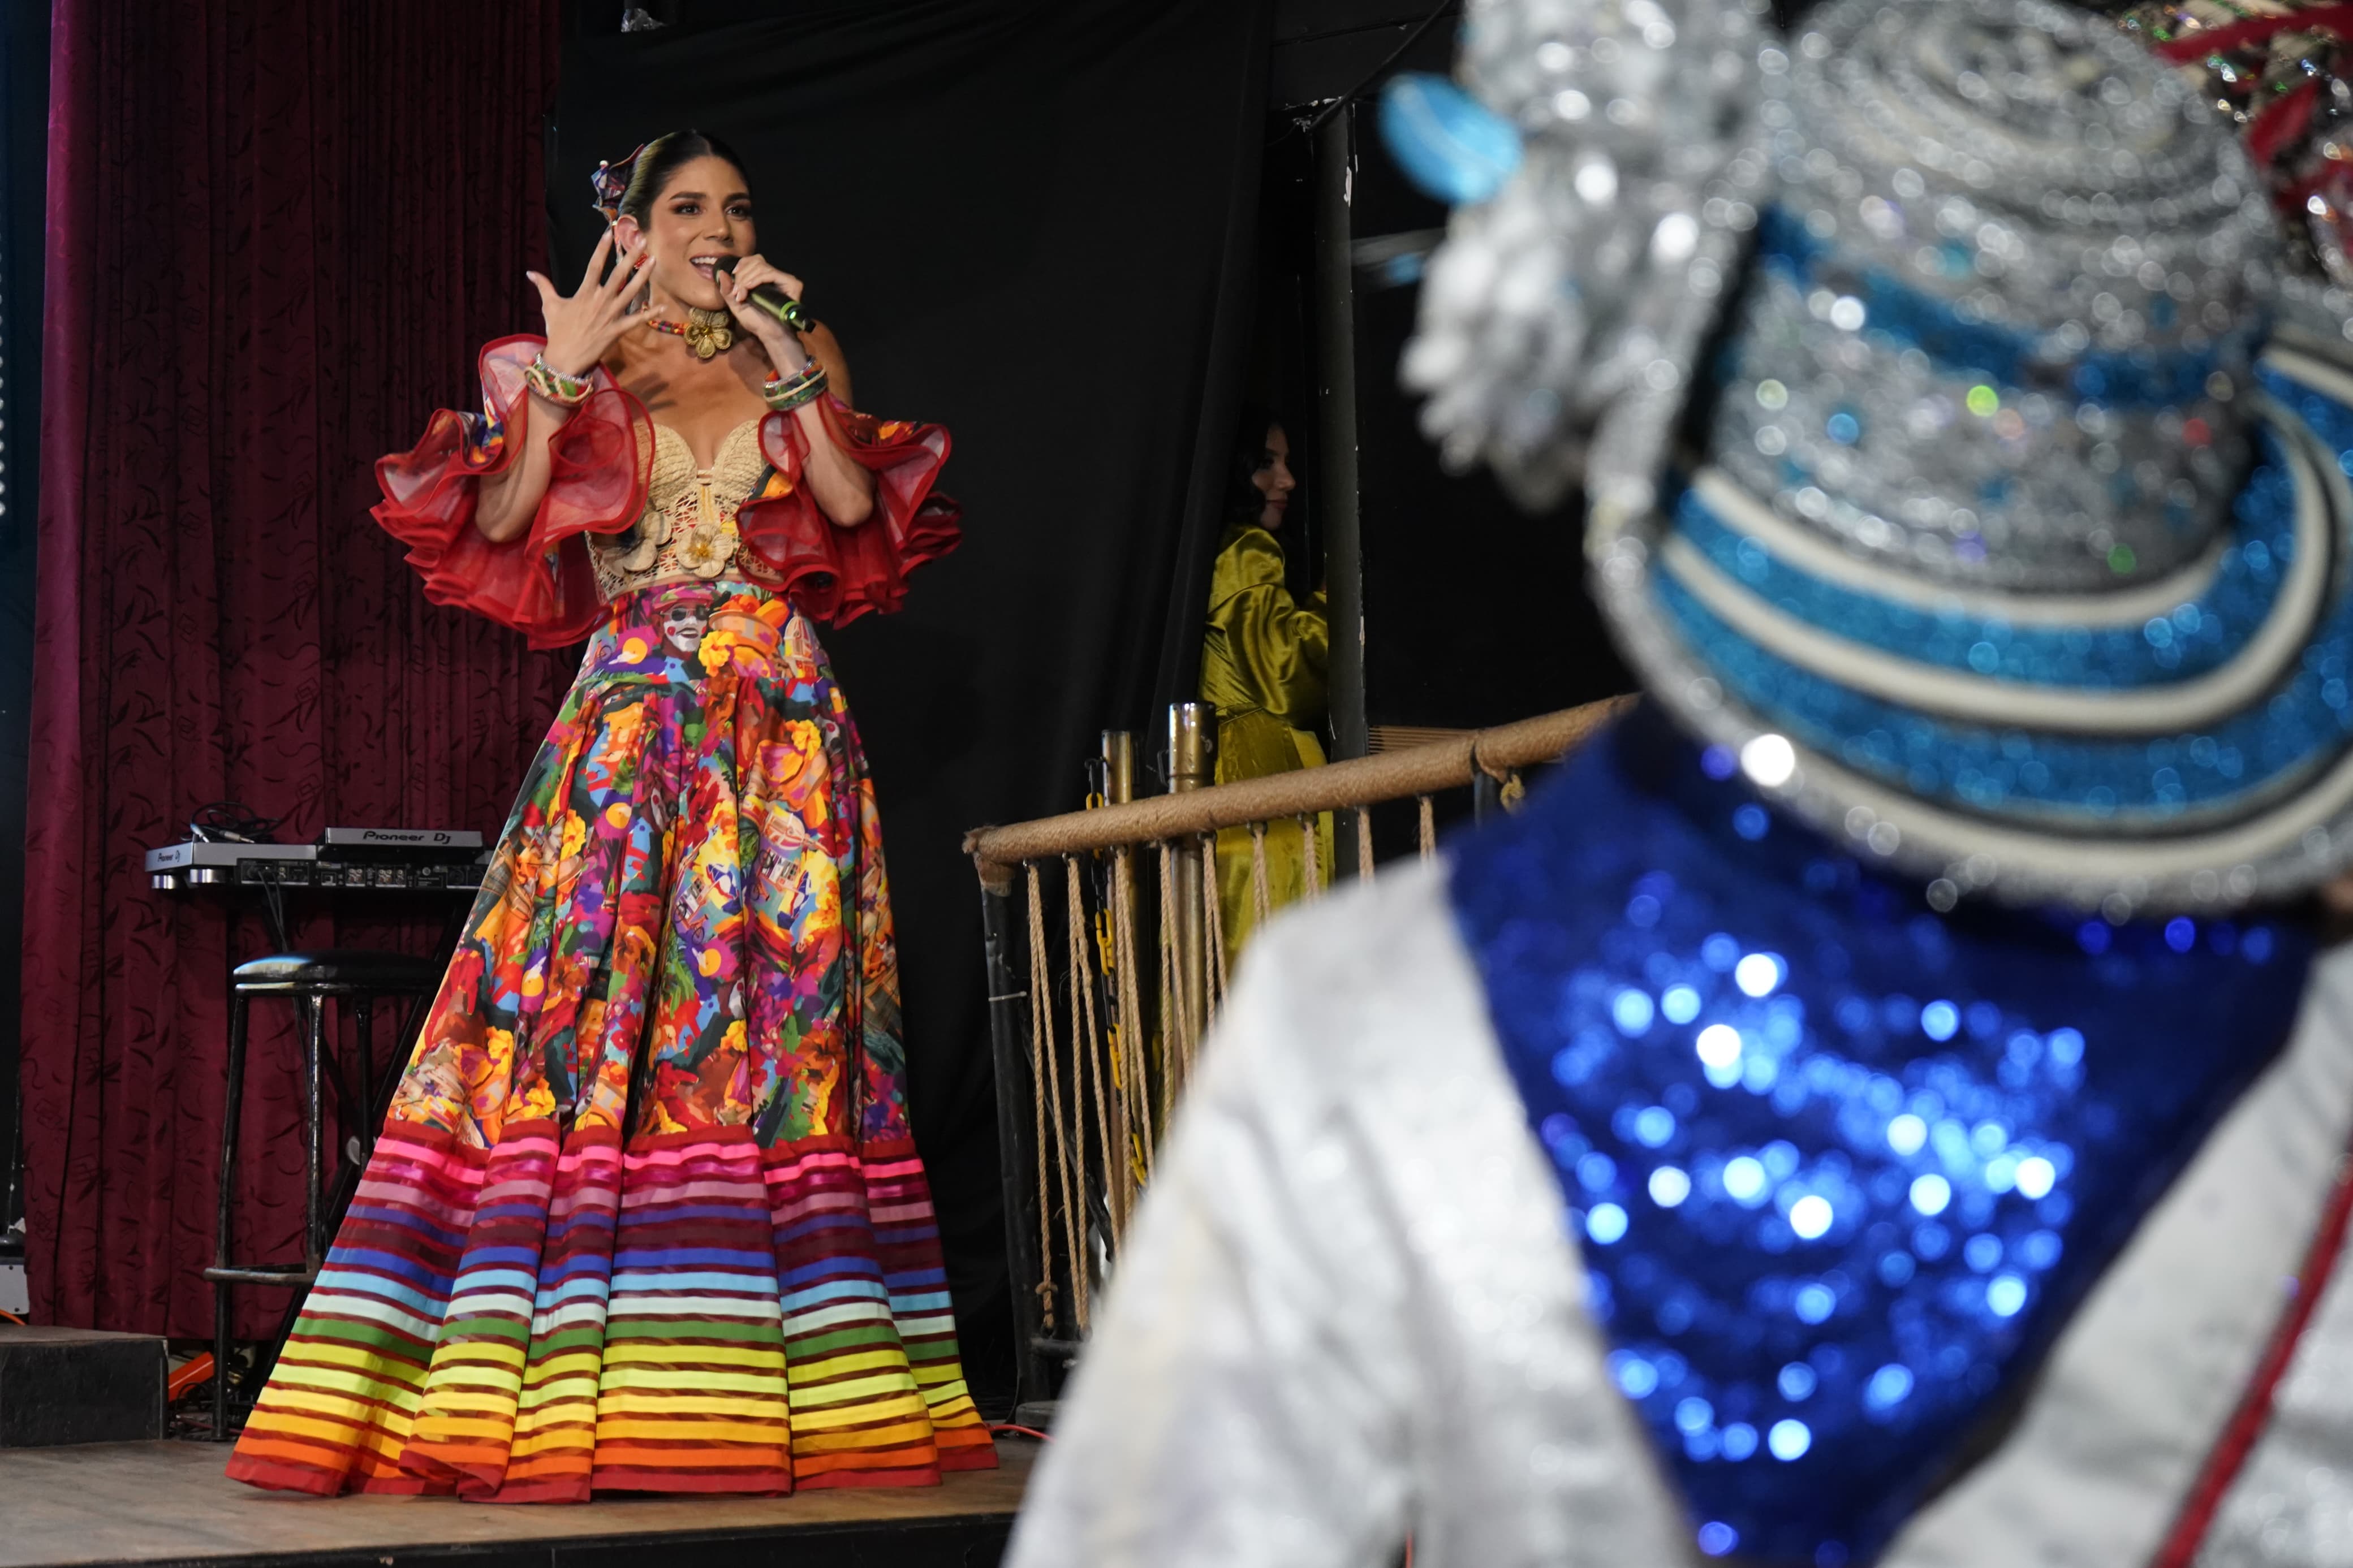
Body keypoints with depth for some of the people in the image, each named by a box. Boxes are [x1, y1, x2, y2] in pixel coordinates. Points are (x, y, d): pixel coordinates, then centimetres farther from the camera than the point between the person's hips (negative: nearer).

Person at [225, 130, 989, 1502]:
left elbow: (860, 505, 0)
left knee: (784, 986, -5)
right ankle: (556, 1388, -9)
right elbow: (500, 518, -3)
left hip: (779, 718, 2)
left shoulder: (799, 355, 14)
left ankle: (803, 1380, -2)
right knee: (592, 981, -10)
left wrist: (789, 365, -7)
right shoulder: (579, 370, 10)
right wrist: (560, 379, -9)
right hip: (635, 710, -1)